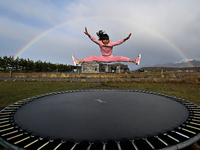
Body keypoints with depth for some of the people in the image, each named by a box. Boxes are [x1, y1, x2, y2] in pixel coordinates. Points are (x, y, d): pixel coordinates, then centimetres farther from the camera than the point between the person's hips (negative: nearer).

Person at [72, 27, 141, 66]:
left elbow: (119, 42, -29)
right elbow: (93, 39, -27)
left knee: (120, 58, -19)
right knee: (92, 57, -13)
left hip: (110, 58, -1)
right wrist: (88, 34, -41)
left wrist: (126, 39, -42)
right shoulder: (100, 43, -18)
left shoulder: (111, 44, -20)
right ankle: (78, 62, -14)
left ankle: (135, 61, -20)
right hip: (103, 58, 1)